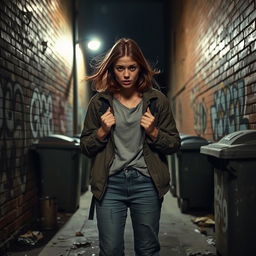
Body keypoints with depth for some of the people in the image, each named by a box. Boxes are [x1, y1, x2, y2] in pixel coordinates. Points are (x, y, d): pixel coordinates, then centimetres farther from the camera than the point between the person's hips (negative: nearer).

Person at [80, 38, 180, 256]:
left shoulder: (157, 100, 4)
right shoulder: (99, 102, 5)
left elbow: (174, 144, 7)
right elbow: (85, 147, 10)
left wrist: (153, 132, -11)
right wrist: (102, 131, -8)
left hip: (146, 183, 0)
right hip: (110, 184, 0)